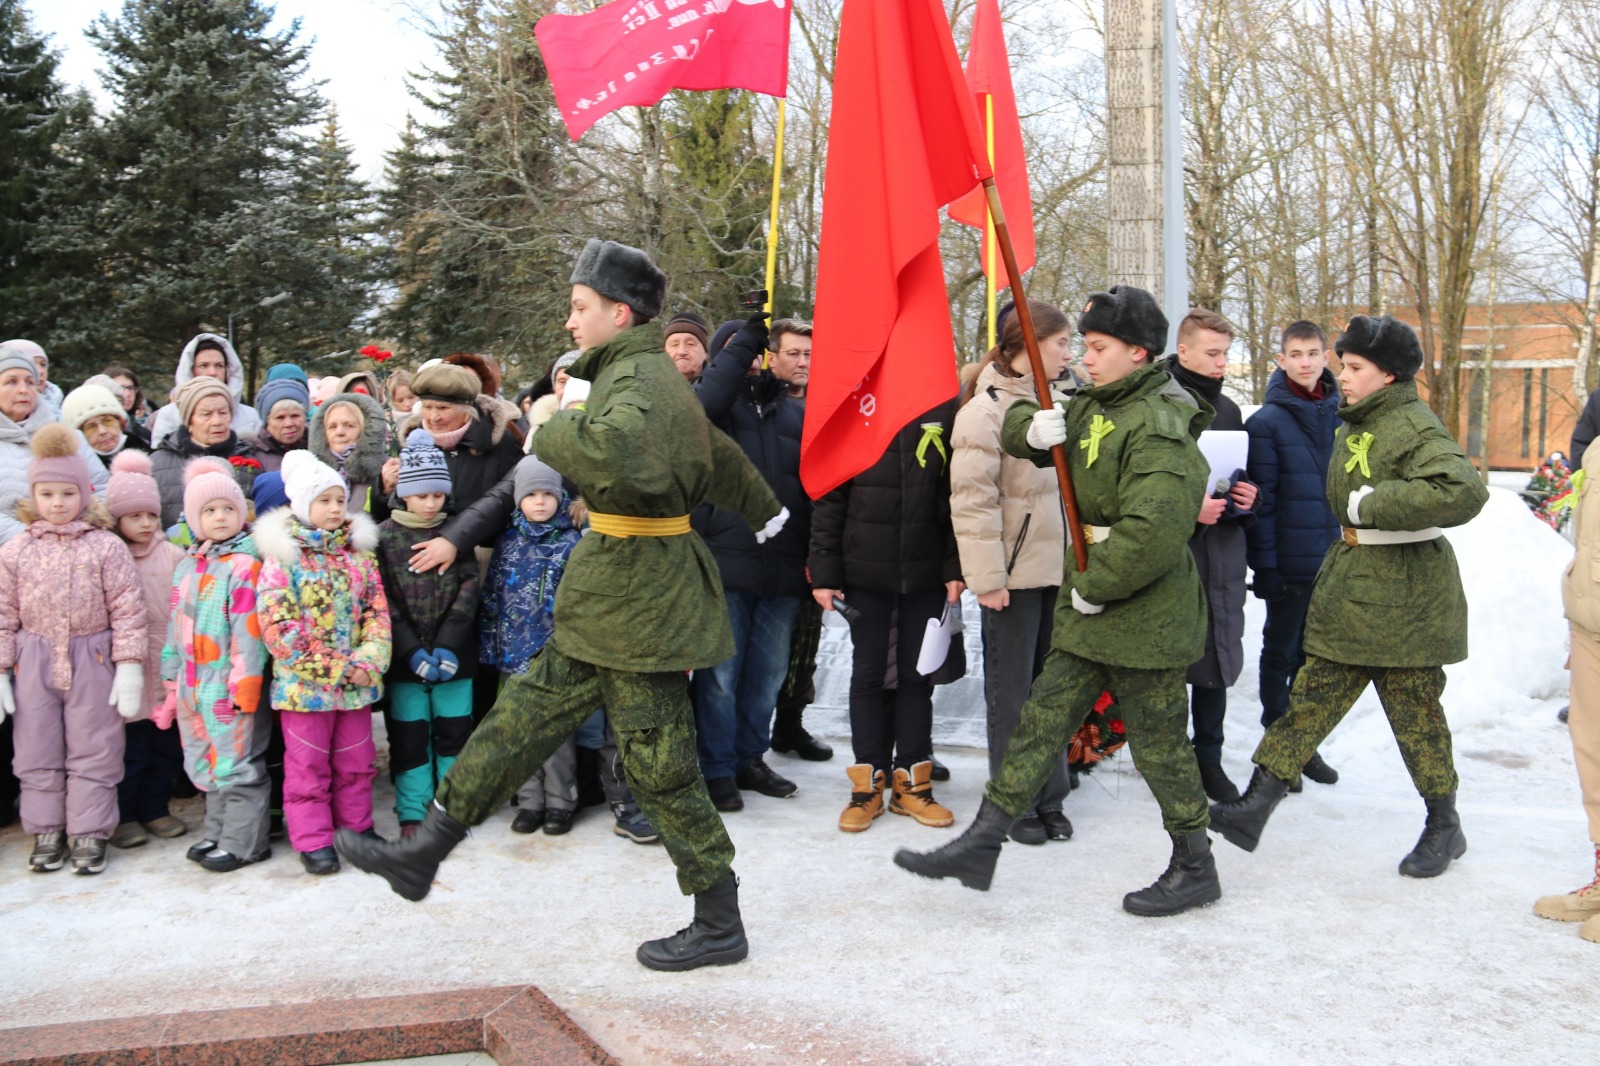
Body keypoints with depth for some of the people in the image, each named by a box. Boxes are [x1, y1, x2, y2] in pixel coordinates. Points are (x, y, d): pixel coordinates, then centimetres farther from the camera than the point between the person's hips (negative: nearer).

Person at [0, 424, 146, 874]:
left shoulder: (106, 546, -4)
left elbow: (127, 611, -5)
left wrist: (129, 667, -9)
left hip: (92, 659, -2)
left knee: (93, 750, 4)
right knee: (37, 750, 10)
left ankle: (89, 832, 14)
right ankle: (46, 831, 22)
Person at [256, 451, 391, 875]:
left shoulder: (360, 553, 6)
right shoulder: (281, 557, -8)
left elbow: (378, 612, 5)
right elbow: (277, 626, -15)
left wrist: (368, 661, -12)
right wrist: (330, 669, -17)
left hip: (357, 682, 4)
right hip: (303, 683, -4)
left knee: (356, 761, 14)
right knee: (308, 766, 6)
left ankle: (357, 828, 28)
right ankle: (313, 840, 17)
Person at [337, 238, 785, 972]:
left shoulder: (639, 379, -16)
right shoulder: (638, 374, 16)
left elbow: (618, 451, -41)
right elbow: (719, 459, 29)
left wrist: (554, 431, -20)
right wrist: (766, 513, 44)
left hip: (638, 599, -10)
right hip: (609, 602, 10)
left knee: (659, 767, -1)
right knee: (524, 717, 14)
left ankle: (719, 926, 14)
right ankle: (423, 852, 24)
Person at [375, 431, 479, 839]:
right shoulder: (384, 537, -2)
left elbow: (468, 589, -2)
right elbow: (384, 601, -6)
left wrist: (448, 647, -13)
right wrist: (412, 652, -15)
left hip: (453, 655, 2)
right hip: (405, 657, -1)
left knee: (455, 731, 8)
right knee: (408, 736, 6)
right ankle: (412, 814, 17)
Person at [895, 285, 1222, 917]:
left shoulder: (1158, 426, -20)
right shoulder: (1093, 405, 9)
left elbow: (1154, 529, -32)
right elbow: (1019, 428, 19)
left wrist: (1095, 588, -21)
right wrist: (1032, 428, -6)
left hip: (1143, 615, -9)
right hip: (1089, 607, 9)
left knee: (1159, 744, 5)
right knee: (1041, 720, 10)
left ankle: (1195, 868, 24)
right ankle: (980, 845, 16)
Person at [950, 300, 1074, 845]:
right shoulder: (985, 410, -11)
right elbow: (973, 501, -15)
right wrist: (987, 577, -18)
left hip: (1058, 568, 7)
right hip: (1014, 574, -7)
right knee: (1011, 692, 4)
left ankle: (1049, 798, 23)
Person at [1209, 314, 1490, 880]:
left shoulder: (1415, 428, -16)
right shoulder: (1355, 426, 11)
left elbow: (1464, 491, -32)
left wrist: (1372, 504, -26)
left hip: (1405, 598, -8)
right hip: (1349, 589, 8)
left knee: (1414, 711, 5)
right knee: (1313, 696, 5)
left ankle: (1444, 827, 24)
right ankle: (1255, 806, 3)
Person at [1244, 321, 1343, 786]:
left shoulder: (1342, 416, 5)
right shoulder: (1267, 422, -9)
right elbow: (1261, 499, -11)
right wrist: (1264, 564, -14)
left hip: (1333, 558, 5)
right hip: (1289, 562, -4)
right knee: (1281, 652, 9)